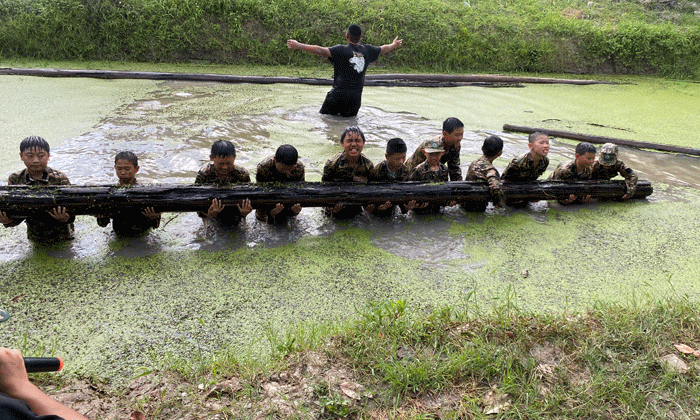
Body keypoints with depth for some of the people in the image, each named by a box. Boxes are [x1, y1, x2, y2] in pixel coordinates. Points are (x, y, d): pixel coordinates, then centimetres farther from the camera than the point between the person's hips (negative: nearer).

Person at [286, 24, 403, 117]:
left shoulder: (341, 50, -6)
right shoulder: (367, 50, 9)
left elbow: (321, 50, -19)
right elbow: (383, 49, 28)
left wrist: (298, 46, -18)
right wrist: (393, 45, 50)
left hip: (339, 93, -4)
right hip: (356, 96, 4)